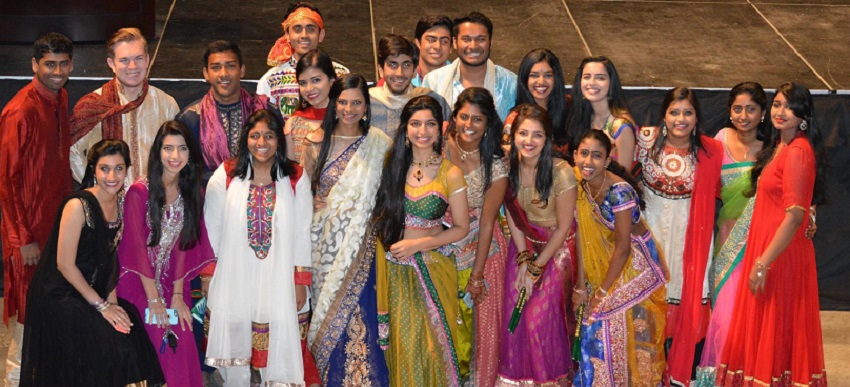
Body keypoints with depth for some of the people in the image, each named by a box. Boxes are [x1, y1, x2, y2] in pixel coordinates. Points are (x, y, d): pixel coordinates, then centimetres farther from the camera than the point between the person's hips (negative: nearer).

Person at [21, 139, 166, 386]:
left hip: (97, 292, 7)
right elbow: (64, 264, -18)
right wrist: (101, 305, -14)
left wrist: (112, 300, -2)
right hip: (61, 296, -7)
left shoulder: (120, 203, 3)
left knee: (133, 341, -9)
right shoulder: (78, 205, -19)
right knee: (108, 352, -19)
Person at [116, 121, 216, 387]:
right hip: (139, 283, -4)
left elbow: (185, 245, -1)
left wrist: (178, 295, -7)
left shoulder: (192, 193, 0)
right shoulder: (139, 191, -16)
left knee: (179, 351, 3)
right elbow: (136, 246, -15)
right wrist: (154, 299, -14)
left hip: (175, 283, 4)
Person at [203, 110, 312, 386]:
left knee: (277, 341, 0)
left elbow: (302, 231, 2)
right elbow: (211, 227, 3)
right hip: (234, 277, 0)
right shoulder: (226, 175, 0)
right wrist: (207, 271, 1)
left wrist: (301, 280, 0)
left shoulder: (296, 179, 1)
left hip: (278, 278, 0)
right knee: (235, 343, 7)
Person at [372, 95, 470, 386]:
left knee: (432, 340, 3)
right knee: (402, 341, 8)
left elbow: (461, 228, -5)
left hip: (432, 268, -2)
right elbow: (381, 215, 10)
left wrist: (418, 244, -13)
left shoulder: (450, 174, -8)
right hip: (394, 269, 2)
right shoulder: (393, 164, 1)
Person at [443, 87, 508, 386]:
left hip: (483, 248, -2)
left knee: (484, 318, 6)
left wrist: (477, 275, -11)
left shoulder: (496, 166, -15)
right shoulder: (441, 146, -10)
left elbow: (487, 222, -13)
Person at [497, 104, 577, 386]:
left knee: (541, 318, -6)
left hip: (555, 249, -4)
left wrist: (536, 267, -11)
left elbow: (564, 228, -15)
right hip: (523, 244, 4)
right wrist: (524, 261, -9)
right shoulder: (508, 167, -12)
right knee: (515, 313, 2)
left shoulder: (560, 172, -24)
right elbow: (512, 214, -2)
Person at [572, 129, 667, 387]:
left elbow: (623, 247, -23)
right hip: (605, 261, 6)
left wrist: (602, 292, -16)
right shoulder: (579, 185, -8)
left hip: (636, 262, -6)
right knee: (594, 329, 7)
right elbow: (582, 236, -5)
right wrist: (581, 286, -6)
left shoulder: (619, 191, -28)